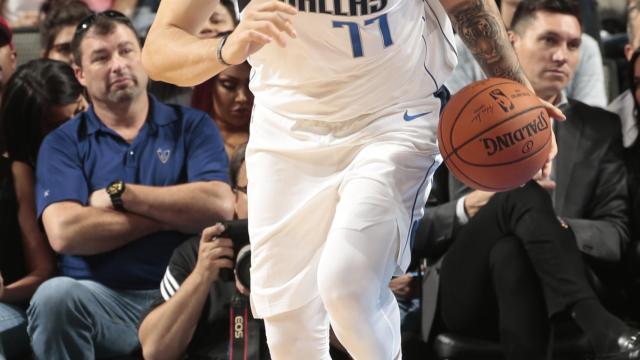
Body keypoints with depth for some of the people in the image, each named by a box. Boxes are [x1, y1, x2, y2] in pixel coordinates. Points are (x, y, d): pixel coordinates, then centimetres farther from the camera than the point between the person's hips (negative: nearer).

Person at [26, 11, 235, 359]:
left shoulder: (192, 126, 11)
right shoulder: (62, 144, 8)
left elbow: (219, 206, -7)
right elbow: (64, 233, -10)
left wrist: (119, 194, -3)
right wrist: (174, 215, -4)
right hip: (102, 301, 1)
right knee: (54, 296, -33)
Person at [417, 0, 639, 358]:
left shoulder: (600, 129, 14)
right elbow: (420, 228, 10)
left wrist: (550, 226, -15)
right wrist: (468, 208, -13)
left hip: (552, 295, 0)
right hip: (465, 292, 0)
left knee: (510, 253, -37)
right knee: (520, 191, -30)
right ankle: (599, 325, -41)